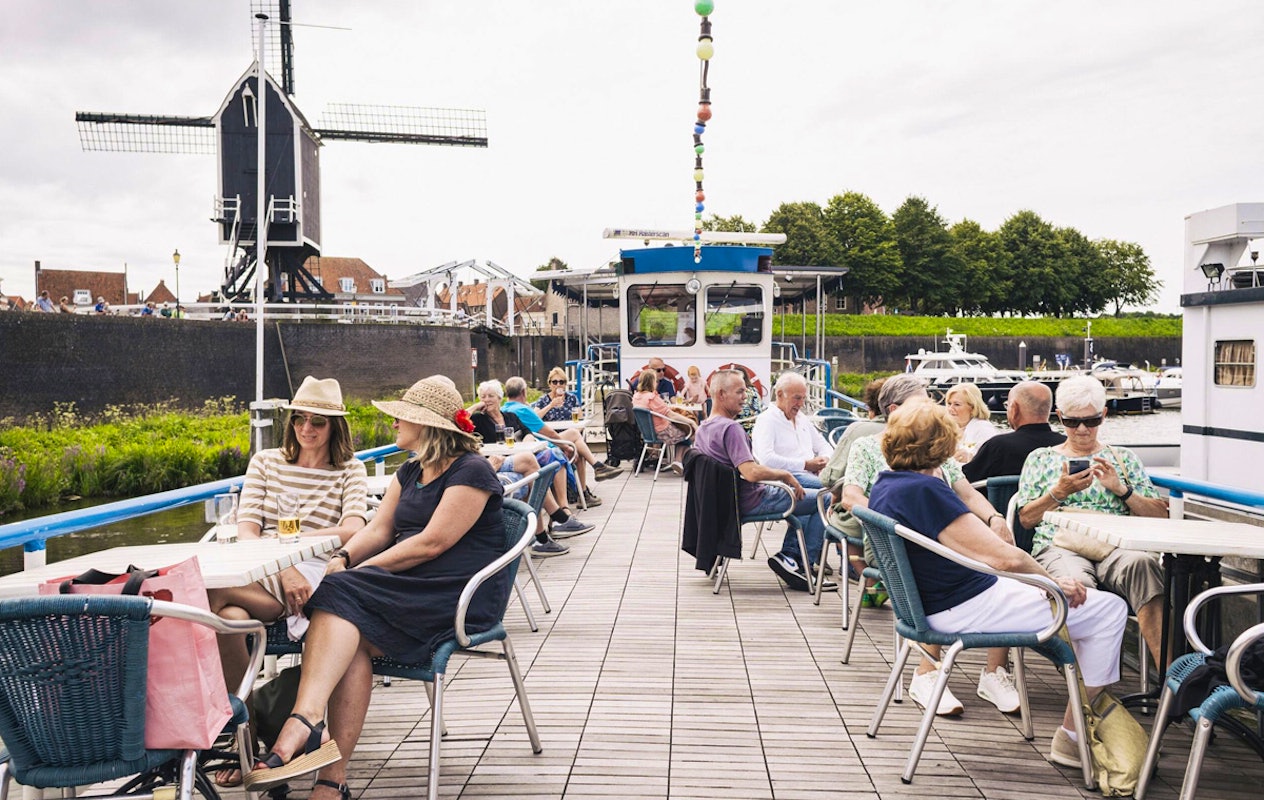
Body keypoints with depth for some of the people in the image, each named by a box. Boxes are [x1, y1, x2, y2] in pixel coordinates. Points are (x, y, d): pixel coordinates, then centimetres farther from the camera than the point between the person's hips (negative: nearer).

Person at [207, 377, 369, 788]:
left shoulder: (350, 470, 15)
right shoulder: (265, 462, 20)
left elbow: (353, 531, -4)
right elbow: (246, 531, 7)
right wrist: (283, 569, -12)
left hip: (314, 573, -3)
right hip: (260, 571, 3)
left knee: (214, 592, -32)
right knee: (229, 616, -35)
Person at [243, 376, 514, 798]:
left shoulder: (471, 471, -5)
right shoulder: (410, 472, 24)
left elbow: (432, 542, -14)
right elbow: (378, 529, 14)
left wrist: (358, 572, -13)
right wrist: (344, 558, -7)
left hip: (460, 595, -7)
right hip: (412, 589, 7)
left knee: (343, 596, -27)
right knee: (352, 640, -25)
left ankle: (304, 723, -39)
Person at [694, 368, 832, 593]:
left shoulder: (702, 429, 6)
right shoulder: (730, 428, -24)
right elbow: (751, 472, -32)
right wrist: (785, 475, -16)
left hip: (731, 499, 10)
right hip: (752, 502, -10)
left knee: (802, 497, 28)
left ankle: (789, 554, 13)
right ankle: (801, 563, -2)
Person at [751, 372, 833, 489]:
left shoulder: (802, 418, 25)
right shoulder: (766, 420, -3)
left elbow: (823, 446, 33)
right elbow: (766, 459, -17)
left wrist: (825, 459, 6)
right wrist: (805, 464, -15)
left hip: (813, 474, 8)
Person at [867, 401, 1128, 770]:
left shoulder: (883, 487, 4)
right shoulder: (925, 490, -26)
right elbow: (1006, 558, -25)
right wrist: (1054, 583, -10)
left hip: (931, 602, 10)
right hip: (967, 610, -10)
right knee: (1109, 610, -2)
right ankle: (1071, 737, 5)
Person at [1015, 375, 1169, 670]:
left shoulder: (1124, 458, 24)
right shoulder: (1041, 458, 22)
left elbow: (1160, 516, 16)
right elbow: (1026, 518, 14)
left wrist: (1120, 489, 0)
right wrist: (1060, 491, 0)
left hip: (1116, 546, 1)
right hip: (1060, 546, -1)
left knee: (1142, 563, -38)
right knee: (1075, 580, -40)